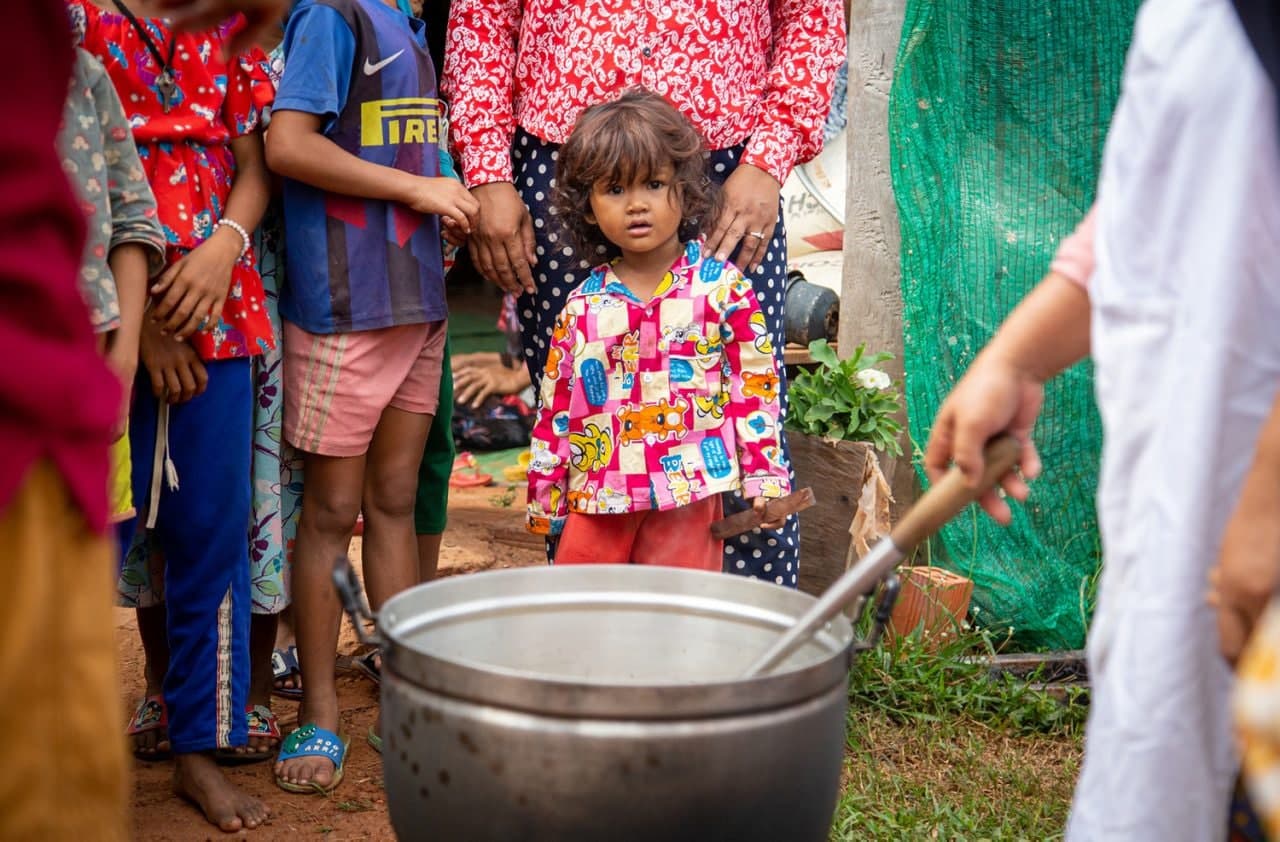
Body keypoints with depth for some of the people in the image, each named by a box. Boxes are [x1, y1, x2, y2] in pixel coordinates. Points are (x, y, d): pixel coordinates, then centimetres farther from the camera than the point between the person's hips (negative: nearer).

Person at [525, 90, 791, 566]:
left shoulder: (722, 287, -1)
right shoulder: (582, 306, 6)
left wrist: (763, 478, -3)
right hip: (597, 500, 3)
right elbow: (556, 406, 11)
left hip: (689, 497, -3)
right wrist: (545, 494, 11)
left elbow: (754, 383, 0)